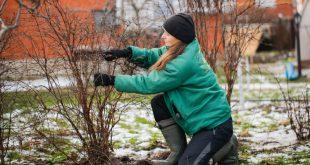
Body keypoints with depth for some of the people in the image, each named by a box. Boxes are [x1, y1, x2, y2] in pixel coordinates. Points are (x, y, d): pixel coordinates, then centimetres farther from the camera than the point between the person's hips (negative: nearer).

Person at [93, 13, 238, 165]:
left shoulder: (184, 63, -27)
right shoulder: (184, 49, 0)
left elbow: (149, 83, -21)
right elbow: (153, 56, 7)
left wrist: (113, 80, -16)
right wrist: (127, 53, -10)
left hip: (215, 125, -9)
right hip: (201, 114, 9)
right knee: (159, 103, 3)